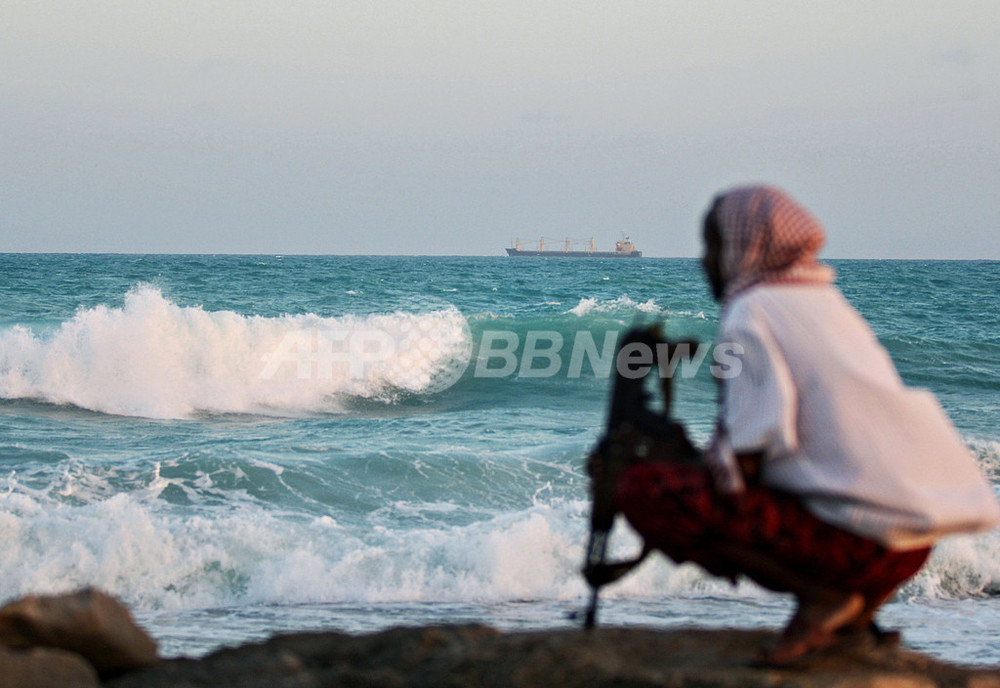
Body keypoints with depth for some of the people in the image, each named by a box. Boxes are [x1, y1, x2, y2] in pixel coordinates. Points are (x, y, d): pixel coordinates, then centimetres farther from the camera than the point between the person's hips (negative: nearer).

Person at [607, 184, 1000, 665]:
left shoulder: (750, 314, -5)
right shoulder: (829, 304, 21)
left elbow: (746, 458, -15)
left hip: (855, 538, -9)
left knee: (641, 490, -7)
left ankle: (819, 597, -11)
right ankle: (858, 602, 10)